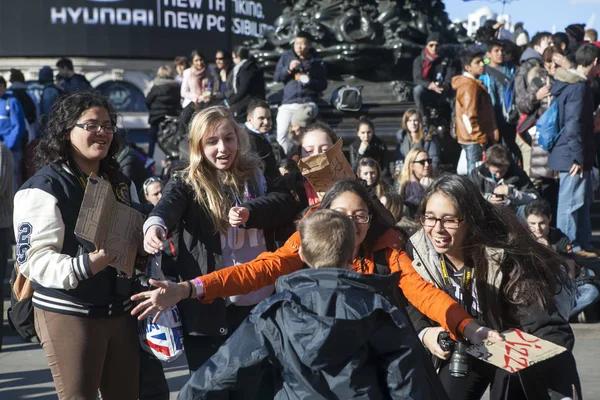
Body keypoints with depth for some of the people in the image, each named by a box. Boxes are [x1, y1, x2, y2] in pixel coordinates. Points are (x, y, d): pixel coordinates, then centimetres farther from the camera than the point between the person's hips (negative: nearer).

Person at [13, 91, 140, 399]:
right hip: (68, 314, -7)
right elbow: (34, 258, -16)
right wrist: (82, 266, -31)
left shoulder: (120, 184, 14)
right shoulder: (45, 187, -10)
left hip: (120, 312, 7)